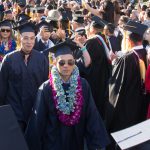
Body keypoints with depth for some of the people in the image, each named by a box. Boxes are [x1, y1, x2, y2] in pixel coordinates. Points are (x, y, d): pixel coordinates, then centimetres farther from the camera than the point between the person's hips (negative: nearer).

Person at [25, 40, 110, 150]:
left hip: (76, 140, 2)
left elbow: (92, 115, -7)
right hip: (53, 141, -2)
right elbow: (38, 120, -7)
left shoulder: (83, 86, -5)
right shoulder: (46, 89, -10)